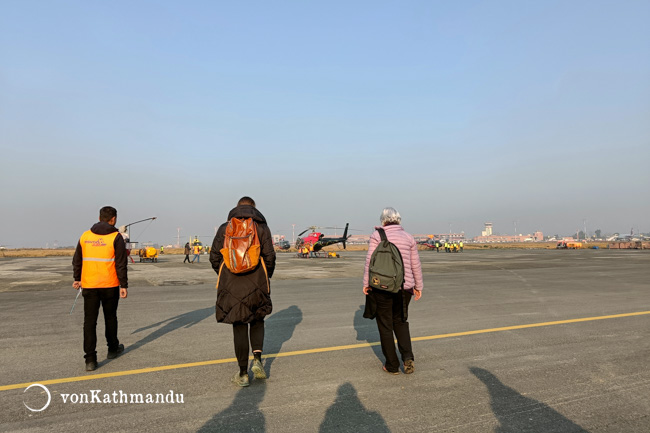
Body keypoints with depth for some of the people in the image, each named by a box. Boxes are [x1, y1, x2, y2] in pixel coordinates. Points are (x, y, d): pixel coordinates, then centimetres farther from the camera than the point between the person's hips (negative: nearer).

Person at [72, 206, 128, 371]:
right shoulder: (116, 237, -8)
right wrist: (124, 285, -6)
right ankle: (113, 349, 32)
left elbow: (77, 260, 13)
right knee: (110, 317, 16)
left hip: (89, 285, 2)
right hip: (110, 285, -2)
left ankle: (90, 360, 0)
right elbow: (121, 264, -11)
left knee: (89, 321, 4)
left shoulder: (85, 236, 5)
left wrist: (77, 278, 25)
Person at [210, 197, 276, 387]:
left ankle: (243, 374, 14)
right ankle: (257, 359, 3)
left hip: (231, 285, 1)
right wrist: (266, 278, 12)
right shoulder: (262, 227, 1)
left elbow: (214, 257, 4)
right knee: (257, 321, 21)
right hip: (256, 284, -1)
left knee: (239, 327, 9)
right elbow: (269, 257, -6)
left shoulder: (224, 228, 6)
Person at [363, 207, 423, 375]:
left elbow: (370, 261, -9)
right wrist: (418, 286, 18)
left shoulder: (377, 236, -4)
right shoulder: (408, 238, 8)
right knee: (401, 321, 22)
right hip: (404, 287, 4)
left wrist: (366, 283, -3)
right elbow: (415, 265, 10)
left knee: (385, 325, 10)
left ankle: (392, 365, 16)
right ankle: (408, 357, 6)